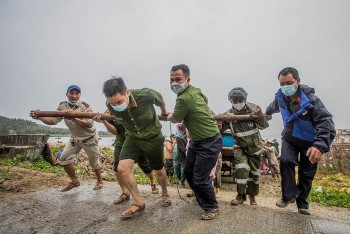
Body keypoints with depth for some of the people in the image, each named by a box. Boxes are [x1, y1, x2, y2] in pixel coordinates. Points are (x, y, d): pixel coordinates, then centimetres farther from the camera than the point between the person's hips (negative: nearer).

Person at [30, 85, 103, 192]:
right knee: (64, 159, 0)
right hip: (75, 138, 5)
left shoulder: (85, 107, -24)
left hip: (90, 138, -5)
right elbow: (53, 120, -6)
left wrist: (73, 118, -50)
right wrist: (39, 117, -22)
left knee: (94, 162, 4)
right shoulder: (62, 106, -6)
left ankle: (99, 181, 29)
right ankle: (74, 181, 19)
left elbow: (89, 124, -37)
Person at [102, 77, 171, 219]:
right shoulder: (111, 106, -22)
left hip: (153, 137, -2)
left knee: (159, 170, 14)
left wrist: (164, 112, 10)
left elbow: (160, 100, -7)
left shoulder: (146, 95, -32)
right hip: (133, 138, 3)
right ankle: (138, 203, 3)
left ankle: (165, 194, 45)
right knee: (122, 168, -17)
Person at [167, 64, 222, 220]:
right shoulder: (194, 90, 1)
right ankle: (201, 197, 41)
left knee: (200, 178, -4)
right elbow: (205, 99, 23)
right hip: (196, 140, 10)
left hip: (209, 142, -10)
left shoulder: (184, 99, -27)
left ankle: (212, 208, 22)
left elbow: (175, 119, -11)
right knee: (188, 171, 17)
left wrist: (168, 115, 14)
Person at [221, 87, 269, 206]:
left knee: (254, 171, 10)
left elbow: (264, 125, -16)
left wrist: (260, 116, -37)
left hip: (254, 145, 1)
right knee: (241, 168, -19)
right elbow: (219, 129, -19)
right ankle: (241, 195, 1)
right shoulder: (228, 114, -16)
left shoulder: (253, 108, -18)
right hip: (239, 146, -1)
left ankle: (252, 195, 32)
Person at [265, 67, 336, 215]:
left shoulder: (310, 100, -29)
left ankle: (302, 203, 28)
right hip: (290, 138, 2)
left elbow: (326, 122, -36)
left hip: (309, 141, -2)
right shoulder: (280, 97, -15)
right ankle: (289, 196, -4)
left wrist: (320, 145, -51)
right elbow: (273, 107, 11)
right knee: (285, 161, -22)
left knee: (307, 173, 7)